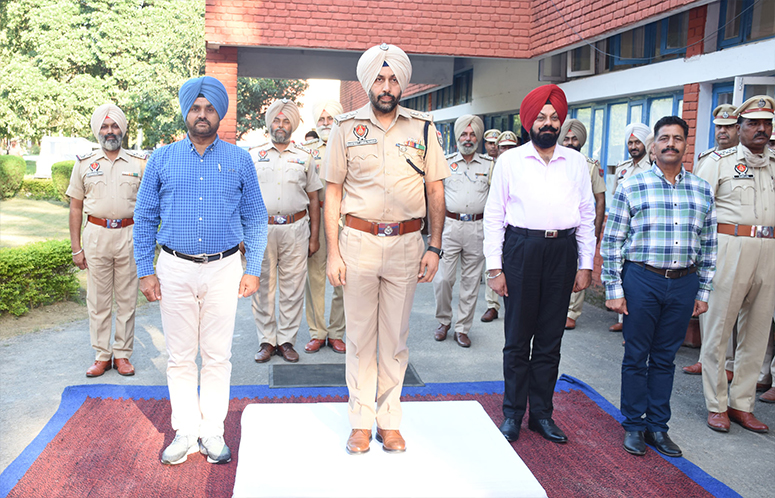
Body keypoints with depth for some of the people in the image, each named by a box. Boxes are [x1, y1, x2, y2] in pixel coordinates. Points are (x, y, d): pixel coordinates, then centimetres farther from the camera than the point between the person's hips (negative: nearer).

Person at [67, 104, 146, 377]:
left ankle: (122, 354, 16)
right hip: (96, 234, 1)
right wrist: (76, 248, 3)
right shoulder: (84, 163, 7)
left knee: (127, 298, 5)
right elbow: (76, 208, 8)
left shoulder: (139, 163, 5)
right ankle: (102, 355, 16)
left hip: (129, 234, 0)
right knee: (98, 299, 5)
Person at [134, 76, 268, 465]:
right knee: (180, 356, 6)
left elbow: (255, 218, 6)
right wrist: (145, 271, 1)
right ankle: (185, 432, 18)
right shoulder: (162, 159, 7)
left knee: (217, 356, 5)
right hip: (175, 269, 1)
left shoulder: (239, 160, 5)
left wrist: (253, 270, 0)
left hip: (223, 269, -1)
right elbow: (144, 217, 8)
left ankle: (212, 432, 16)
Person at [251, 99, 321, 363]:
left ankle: (287, 340, 14)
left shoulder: (305, 157, 10)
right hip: (261, 228, 0)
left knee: (292, 287, 3)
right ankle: (266, 341, 14)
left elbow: (313, 199, 11)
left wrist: (314, 237, 6)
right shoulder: (254, 156, 10)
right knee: (263, 287, 3)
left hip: (295, 229, 0)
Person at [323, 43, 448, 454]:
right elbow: (332, 191, 4)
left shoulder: (423, 127, 4)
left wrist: (434, 247, -1)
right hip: (358, 240, 0)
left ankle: (389, 420, 23)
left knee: (395, 338, 9)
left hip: (406, 243, 1)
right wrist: (332, 252, -3)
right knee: (360, 336, 6)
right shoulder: (346, 127, 3)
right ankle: (361, 421, 20)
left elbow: (436, 191, 7)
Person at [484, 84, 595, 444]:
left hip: (562, 249, 2)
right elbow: (494, 215, 1)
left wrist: (585, 264, 6)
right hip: (521, 248, -2)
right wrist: (494, 266, -5)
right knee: (518, 339, 4)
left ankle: (542, 414, 21)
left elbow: (587, 215, 12)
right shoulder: (510, 160, 4)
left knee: (550, 340, 9)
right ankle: (513, 414, 17)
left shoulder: (576, 162, 11)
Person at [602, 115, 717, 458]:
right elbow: (611, 241, -3)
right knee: (636, 357, 5)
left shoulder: (702, 191, 9)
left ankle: (657, 426, 24)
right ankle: (633, 425, 19)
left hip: (684, 283, 3)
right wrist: (613, 290, -7)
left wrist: (703, 292, 10)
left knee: (665, 358, 12)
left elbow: (708, 246, 13)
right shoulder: (631, 186, -2)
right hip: (641, 279, -3)